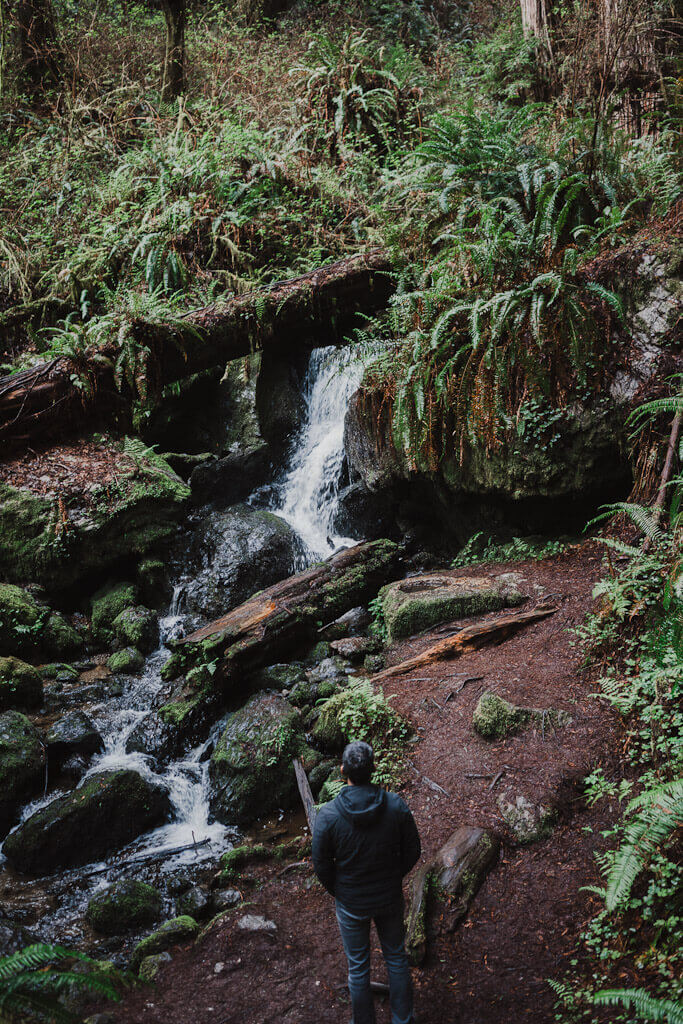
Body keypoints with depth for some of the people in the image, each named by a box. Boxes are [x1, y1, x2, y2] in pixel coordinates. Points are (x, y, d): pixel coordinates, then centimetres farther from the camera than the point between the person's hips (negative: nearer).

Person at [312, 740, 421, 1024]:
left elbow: (321, 863, -13)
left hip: (351, 903, -2)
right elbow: (413, 850, -7)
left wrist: (336, 891, 6)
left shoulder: (328, 814, -25)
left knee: (358, 967, 19)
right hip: (390, 899, 2)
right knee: (396, 958, 23)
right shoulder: (396, 806, -20)